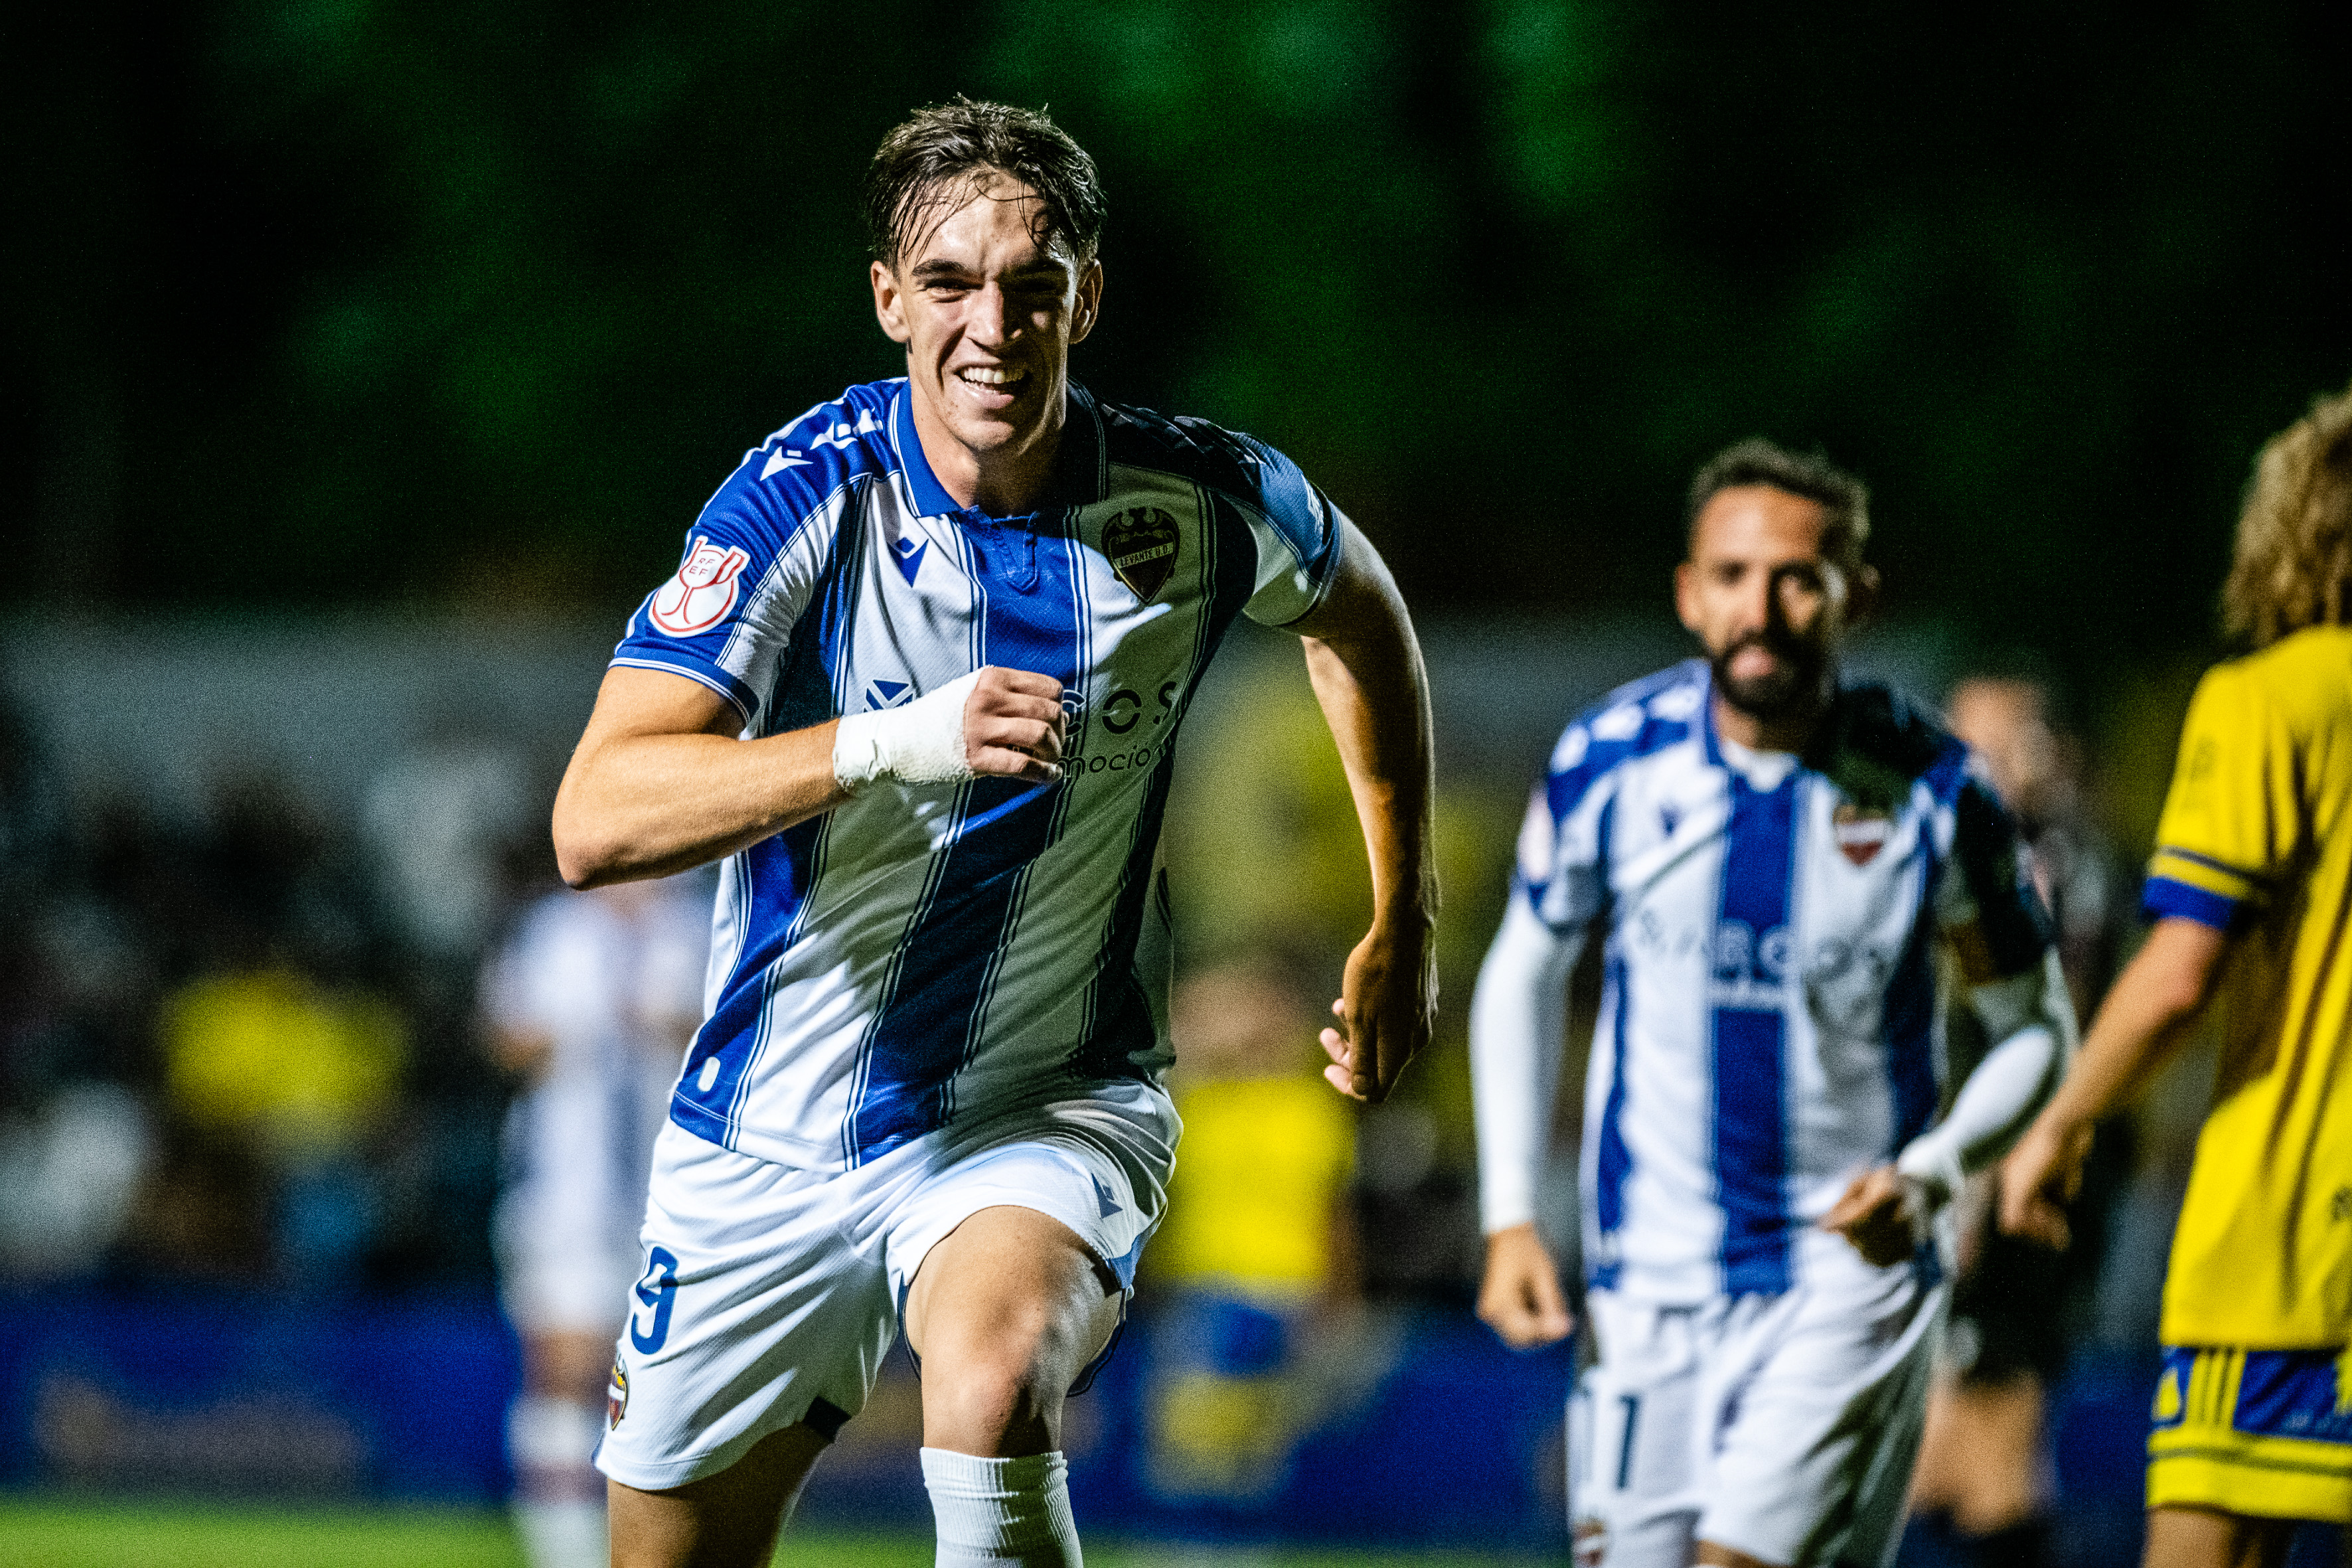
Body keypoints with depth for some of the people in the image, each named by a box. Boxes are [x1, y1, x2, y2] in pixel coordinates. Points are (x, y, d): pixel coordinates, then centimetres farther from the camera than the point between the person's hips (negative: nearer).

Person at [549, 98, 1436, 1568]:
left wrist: (1403, 925, 17)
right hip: (777, 1140, 1)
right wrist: (892, 745, -39)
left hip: (1050, 1110, -1)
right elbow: (597, 822, -27)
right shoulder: (809, 501, -17)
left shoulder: (1207, 504, -10)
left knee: (993, 1378, -34)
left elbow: (1357, 603, 16)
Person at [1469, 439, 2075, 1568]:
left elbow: (2035, 1029, 3)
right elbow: (1522, 979, 12)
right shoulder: (1609, 763, -4)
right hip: (1651, 1278, 3)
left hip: (1849, 1269, -3)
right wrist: (1510, 1216, 6)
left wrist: (1927, 1174, -15)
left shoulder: (1929, 791, -9)